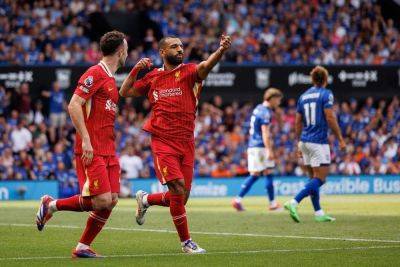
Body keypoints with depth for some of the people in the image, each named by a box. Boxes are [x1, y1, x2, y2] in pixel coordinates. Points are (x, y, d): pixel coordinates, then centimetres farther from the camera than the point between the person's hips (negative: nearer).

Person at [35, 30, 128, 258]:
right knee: (102, 200, -14)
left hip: (108, 151, 9)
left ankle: (83, 247, 9)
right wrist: (85, 140, -21)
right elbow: (74, 105, -17)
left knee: (111, 201, 1)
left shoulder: (111, 79, 18)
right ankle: (51, 205, 4)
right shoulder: (95, 73, -10)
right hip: (91, 151, -9)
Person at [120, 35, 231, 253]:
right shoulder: (152, 77, 8)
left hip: (186, 143, 2)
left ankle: (145, 200, 36)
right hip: (163, 142, -2)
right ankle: (186, 242, -1)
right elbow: (124, 92, 19)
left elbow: (206, 65, -20)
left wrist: (221, 50, -40)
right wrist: (135, 70, 4)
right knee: (178, 191, -14)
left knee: (181, 198, 6)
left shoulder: (188, 72, 3)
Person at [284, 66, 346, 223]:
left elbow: (298, 123, 14)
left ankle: (319, 213, 12)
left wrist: (299, 144, 21)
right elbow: (330, 118, -13)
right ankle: (294, 203, -24)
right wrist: (340, 139, -7)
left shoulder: (303, 96, 13)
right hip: (318, 142, -7)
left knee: (313, 178, 12)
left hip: (305, 142, 7)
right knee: (320, 179, -7)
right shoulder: (326, 94, -6)